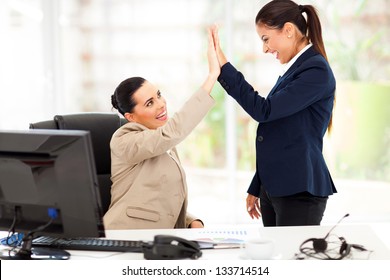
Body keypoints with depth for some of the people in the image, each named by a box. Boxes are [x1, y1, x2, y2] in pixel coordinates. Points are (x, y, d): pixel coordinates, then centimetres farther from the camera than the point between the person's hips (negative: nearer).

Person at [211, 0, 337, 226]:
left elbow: (263, 110, -20)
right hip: (274, 188, 9)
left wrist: (224, 67, -19)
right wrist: (257, 188, 21)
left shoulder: (316, 70, -13)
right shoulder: (294, 70, 15)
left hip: (300, 192, -9)